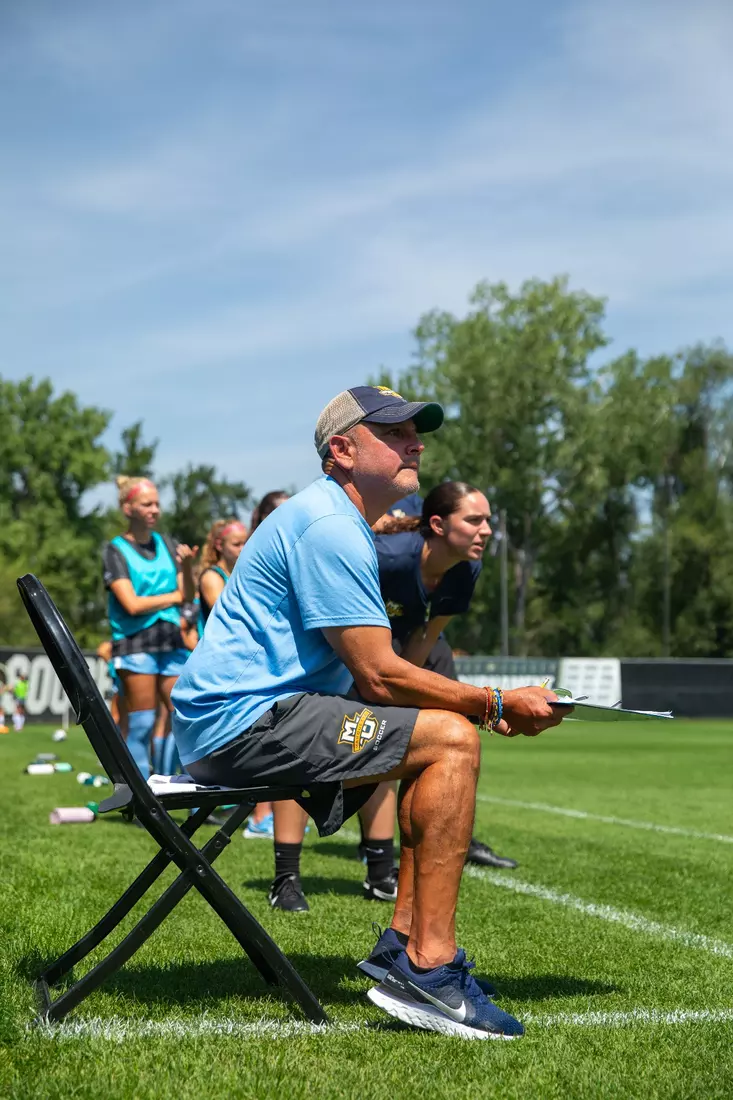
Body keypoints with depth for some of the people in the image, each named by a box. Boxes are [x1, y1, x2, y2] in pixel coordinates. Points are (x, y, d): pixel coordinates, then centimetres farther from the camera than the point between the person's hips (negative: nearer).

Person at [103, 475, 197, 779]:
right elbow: (132, 605, -10)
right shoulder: (115, 550, 0)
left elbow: (189, 595, 6)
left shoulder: (168, 545, 14)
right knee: (142, 724, -4)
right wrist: (174, 596, -1)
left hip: (171, 642, 5)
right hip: (135, 643, -5)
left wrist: (186, 565, -11)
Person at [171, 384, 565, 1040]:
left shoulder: (342, 524, 21)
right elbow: (379, 676, -18)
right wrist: (497, 705, -8)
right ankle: (428, 971, -20)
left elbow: (367, 677, 19)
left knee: (437, 734, 18)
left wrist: (484, 705, 7)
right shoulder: (328, 527, -14)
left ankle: (406, 941, 11)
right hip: (242, 720, -11)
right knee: (451, 741, -17)